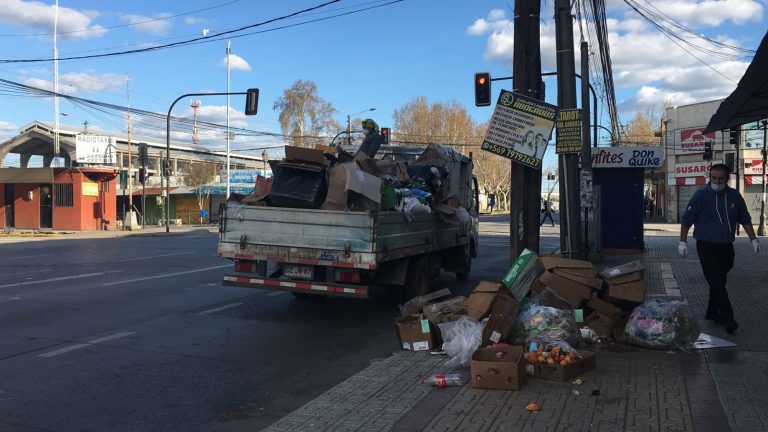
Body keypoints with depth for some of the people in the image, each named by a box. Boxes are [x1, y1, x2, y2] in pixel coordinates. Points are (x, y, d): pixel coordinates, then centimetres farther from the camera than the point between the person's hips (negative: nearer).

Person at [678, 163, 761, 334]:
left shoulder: (734, 196, 5)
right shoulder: (701, 195, -7)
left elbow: (745, 219, 15)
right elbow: (686, 219, -4)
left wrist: (754, 239, 11)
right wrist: (682, 242, -7)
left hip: (726, 247, 5)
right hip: (707, 247, -4)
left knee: (719, 281, 11)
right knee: (717, 283, -10)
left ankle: (712, 313, 24)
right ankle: (727, 318, -9)